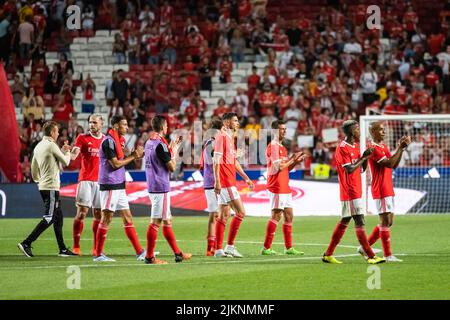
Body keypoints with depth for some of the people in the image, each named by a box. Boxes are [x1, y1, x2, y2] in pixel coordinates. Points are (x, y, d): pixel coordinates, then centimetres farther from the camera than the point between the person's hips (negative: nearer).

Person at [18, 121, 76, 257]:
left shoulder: (38, 146, 13)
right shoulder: (51, 145, -13)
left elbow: (34, 169, 19)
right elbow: (65, 162, -5)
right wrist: (67, 152, 14)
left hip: (43, 186, 10)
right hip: (51, 186, -10)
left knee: (58, 217, 13)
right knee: (49, 218, -10)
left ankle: (62, 249, 14)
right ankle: (26, 243, -17)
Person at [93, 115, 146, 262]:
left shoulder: (118, 140, 15)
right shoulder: (108, 141, -15)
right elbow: (115, 164, -18)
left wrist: (135, 155, 2)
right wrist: (133, 156, -10)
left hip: (119, 185, 10)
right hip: (109, 185, -10)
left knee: (127, 217, 9)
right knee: (106, 218, -5)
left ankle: (139, 252, 11)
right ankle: (98, 254, 2)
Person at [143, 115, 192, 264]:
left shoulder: (149, 142, 11)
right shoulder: (160, 144, -16)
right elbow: (172, 167, -13)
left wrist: (171, 147, 22)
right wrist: (175, 151, 0)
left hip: (153, 186, 10)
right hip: (160, 187, -10)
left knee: (167, 221, 14)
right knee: (156, 221, -7)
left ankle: (177, 253, 21)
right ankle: (149, 257, -6)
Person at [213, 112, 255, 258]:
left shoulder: (229, 138, 19)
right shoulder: (221, 137, -10)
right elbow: (216, 160, -16)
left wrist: (246, 178, 24)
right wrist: (217, 181, -22)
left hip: (229, 182, 10)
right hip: (225, 183, -10)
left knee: (223, 215, 8)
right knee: (240, 212, -9)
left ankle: (219, 250, 9)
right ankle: (230, 246, -5)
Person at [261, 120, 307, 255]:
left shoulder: (282, 147, 19)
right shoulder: (273, 146, -12)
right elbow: (278, 167, -20)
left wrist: (296, 161, 8)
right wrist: (292, 159, -9)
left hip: (285, 187, 10)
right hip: (277, 187, -10)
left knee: (289, 216, 9)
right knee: (276, 215, -9)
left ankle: (289, 248, 12)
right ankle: (266, 248, -6)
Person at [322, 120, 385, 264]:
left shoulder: (355, 146, 15)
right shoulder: (343, 148, -13)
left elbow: (362, 169, 17)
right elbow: (349, 170, -21)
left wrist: (365, 157, 1)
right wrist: (363, 158, -15)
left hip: (355, 191, 10)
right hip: (350, 191, -10)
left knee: (344, 222, 11)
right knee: (359, 221, -9)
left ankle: (328, 255, 16)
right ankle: (371, 256, -8)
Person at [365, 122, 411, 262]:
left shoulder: (383, 147, 17)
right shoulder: (373, 148, -14)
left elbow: (394, 165, 12)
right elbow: (389, 163, -22)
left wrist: (402, 148, 2)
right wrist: (400, 148, -17)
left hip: (388, 190, 10)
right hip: (380, 191, -10)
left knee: (388, 221, 11)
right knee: (385, 221, -8)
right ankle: (388, 255, -5)